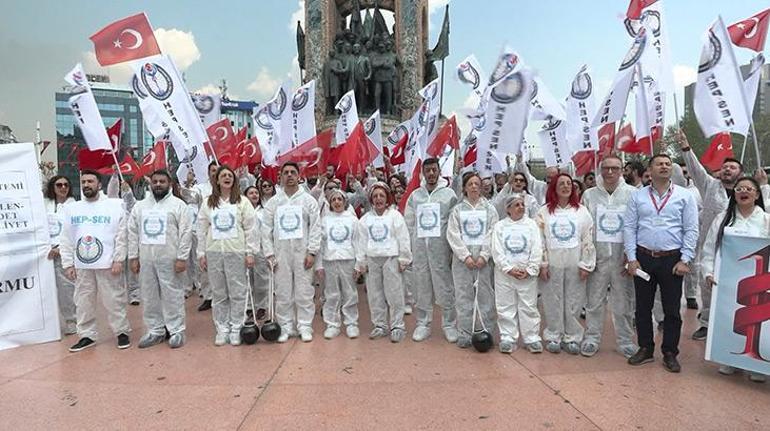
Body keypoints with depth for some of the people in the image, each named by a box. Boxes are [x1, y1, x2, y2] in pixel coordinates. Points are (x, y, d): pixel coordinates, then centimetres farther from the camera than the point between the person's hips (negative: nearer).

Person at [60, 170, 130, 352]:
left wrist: (119, 260, -10)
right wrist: (68, 264, 3)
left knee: (114, 300, 2)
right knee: (83, 302, 11)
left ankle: (122, 332, 14)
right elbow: (66, 239, 9)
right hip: (81, 264, 4)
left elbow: (121, 235, -4)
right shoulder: (71, 208, 8)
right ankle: (87, 335, 23)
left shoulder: (114, 205, -2)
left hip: (107, 263, -4)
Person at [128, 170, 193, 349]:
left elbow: (185, 232, -8)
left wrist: (182, 258, -13)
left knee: (173, 295, 1)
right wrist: (133, 257, 5)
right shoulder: (140, 206, 11)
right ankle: (155, 330, 22)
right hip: (146, 259, 5)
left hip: (169, 258, -5)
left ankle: (176, 330, 11)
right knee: (149, 296, 11)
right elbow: (133, 233, 12)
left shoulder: (178, 204, -3)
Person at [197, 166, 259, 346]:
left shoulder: (243, 202, 1)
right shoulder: (208, 203, 9)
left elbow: (250, 229, -1)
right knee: (218, 294, 8)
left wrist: (251, 252, -6)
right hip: (214, 253, 2)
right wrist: (201, 254, 6)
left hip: (236, 252, -2)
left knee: (238, 293, 2)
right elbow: (202, 230, 10)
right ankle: (221, 329, 18)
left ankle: (236, 329, 13)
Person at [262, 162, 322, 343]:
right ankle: (286, 326, 16)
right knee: (282, 292, 6)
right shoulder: (273, 202, 8)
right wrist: (269, 254, -1)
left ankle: (305, 326, 12)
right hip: (281, 253, 2)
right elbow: (266, 229, 6)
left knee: (304, 291, 1)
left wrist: (312, 252, -8)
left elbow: (315, 227, -1)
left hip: (302, 252, -1)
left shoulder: (308, 200, 3)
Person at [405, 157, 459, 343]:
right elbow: (409, 222, 10)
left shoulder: (448, 194, 1)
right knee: (422, 287, 9)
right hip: (420, 247, 3)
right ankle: (423, 324, 18)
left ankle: (449, 324, 13)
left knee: (445, 287, 1)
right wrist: (413, 244, 2)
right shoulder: (415, 195, 9)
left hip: (440, 247, -3)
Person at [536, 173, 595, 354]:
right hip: (552, 263, 0)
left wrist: (586, 264, -3)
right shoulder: (544, 211, 4)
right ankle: (553, 337, 16)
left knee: (574, 302, 5)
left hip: (575, 264, 1)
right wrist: (542, 264, -5)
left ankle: (572, 337, 17)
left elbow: (588, 239, 3)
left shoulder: (582, 211, 6)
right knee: (553, 301, 4)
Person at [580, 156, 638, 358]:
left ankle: (625, 340, 21)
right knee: (594, 300, 6)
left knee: (623, 302, 7)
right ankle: (592, 338, 17)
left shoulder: (632, 194, 2)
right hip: (597, 256, 1)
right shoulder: (589, 195, 5)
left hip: (622, 257, -1)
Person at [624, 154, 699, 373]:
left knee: (672, 309, 6)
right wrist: (631, 258, -3)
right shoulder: (637, 196, 4)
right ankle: (645, 349, 23)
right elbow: (629, 227, 3)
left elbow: (691, 230, 0)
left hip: (672, 259, -1)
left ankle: (670, 353, 20)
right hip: (643, 258, 1)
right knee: (643, 307, 9)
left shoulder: (685, 196, 3)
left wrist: (685, 260, -6)